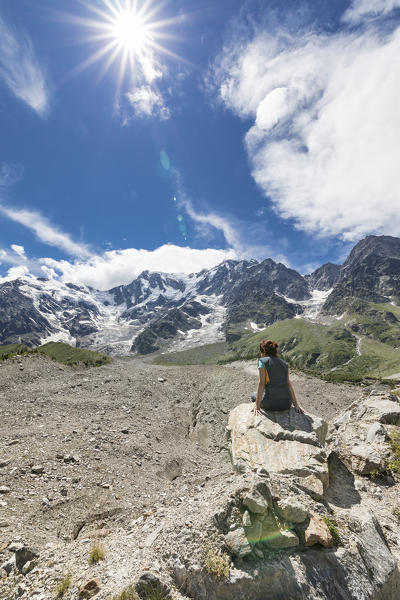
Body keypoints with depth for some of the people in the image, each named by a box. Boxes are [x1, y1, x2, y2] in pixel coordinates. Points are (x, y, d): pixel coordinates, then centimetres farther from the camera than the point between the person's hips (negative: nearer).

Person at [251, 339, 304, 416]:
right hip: (287, 404, 5)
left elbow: (261, 383, -10)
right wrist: (296, 404, 11)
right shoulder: (284, 363, 11)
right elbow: (289, 384, 8)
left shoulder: (263, 361, -4)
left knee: (254, 395, 27)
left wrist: (257, 406, -10)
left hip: (271, 403, -5)